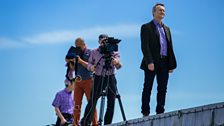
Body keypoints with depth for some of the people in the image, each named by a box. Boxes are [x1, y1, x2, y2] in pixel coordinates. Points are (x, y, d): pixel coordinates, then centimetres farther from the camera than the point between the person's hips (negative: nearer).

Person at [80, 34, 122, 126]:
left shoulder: (114, 52, 3)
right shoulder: (94, 52, 6)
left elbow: (118, 66, -8)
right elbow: (89, 63, 7)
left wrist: (117, 63, -32)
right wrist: (91, 67, -17)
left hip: (111, 78, 1)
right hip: (98, 78, -1)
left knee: (111, 102, -1)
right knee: (92, 101, -7)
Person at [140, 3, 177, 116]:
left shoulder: (166, 29, 20)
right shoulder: (146, 27, 2)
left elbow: (170, 47, 16)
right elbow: (145, 46, -8)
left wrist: (172, 64, 8)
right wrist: (149, 62, -18)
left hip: (164, 63, 6)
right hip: (152, 63, -6)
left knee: (162, 89, 4)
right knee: (148, 88, -2)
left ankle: (160, 112, 6)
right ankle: (145, 113, -2)